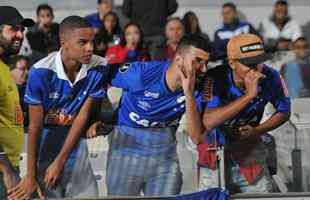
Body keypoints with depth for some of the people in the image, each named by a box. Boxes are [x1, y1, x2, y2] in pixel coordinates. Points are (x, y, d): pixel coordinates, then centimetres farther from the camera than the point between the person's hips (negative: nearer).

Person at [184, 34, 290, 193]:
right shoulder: (215, 79, -27)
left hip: (250, 148, 3)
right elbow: (208, 122, -43)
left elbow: (284, 111, 4)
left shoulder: (270, 78, -16)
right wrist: (249, 95, -44)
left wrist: (257, 131, -11)